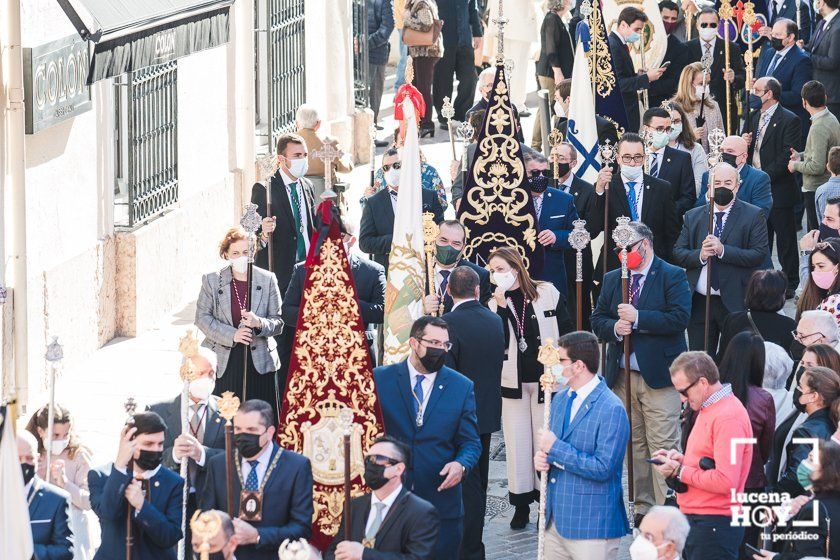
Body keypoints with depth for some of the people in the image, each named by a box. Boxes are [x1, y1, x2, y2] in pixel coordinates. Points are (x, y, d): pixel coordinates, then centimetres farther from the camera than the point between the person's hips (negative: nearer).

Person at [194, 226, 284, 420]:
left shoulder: (267, 280, 3)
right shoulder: (212, 280, 3)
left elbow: (278, 322, 5)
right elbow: (202, 318, 1)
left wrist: (259, 323, -18)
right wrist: (231, 334, -13)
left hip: (259, 362, 0)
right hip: (224, 363, 0)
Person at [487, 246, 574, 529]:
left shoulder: (547, 293, -1)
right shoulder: (495, 303, 3)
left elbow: (566, 331, 4)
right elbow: (498, 343, -11)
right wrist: (501, 306, -18)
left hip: (545, 379, -2)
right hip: (514, 382, 2)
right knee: (516, 441, 2)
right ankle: (521, 505, 10)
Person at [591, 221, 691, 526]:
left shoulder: (672, 276, -3)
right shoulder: (613, 279, 14)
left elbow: (679, 318, -15)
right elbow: (597, 320, 15)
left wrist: (637, 318, -19)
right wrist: (614, 328, -8)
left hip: (658, 375, -6)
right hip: (622, 375, 6)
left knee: (663, 444, -8)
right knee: (633, 444, 10)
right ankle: (641, 507, 17)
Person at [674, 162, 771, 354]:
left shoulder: (753, 216, 0)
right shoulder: (693, 217, 11)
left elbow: (759, 255, -10)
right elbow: (678, 253, 7)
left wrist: (722, 250, -20)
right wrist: (700, 255, -14)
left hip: (735, 303, -3)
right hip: (698, 302, 3)